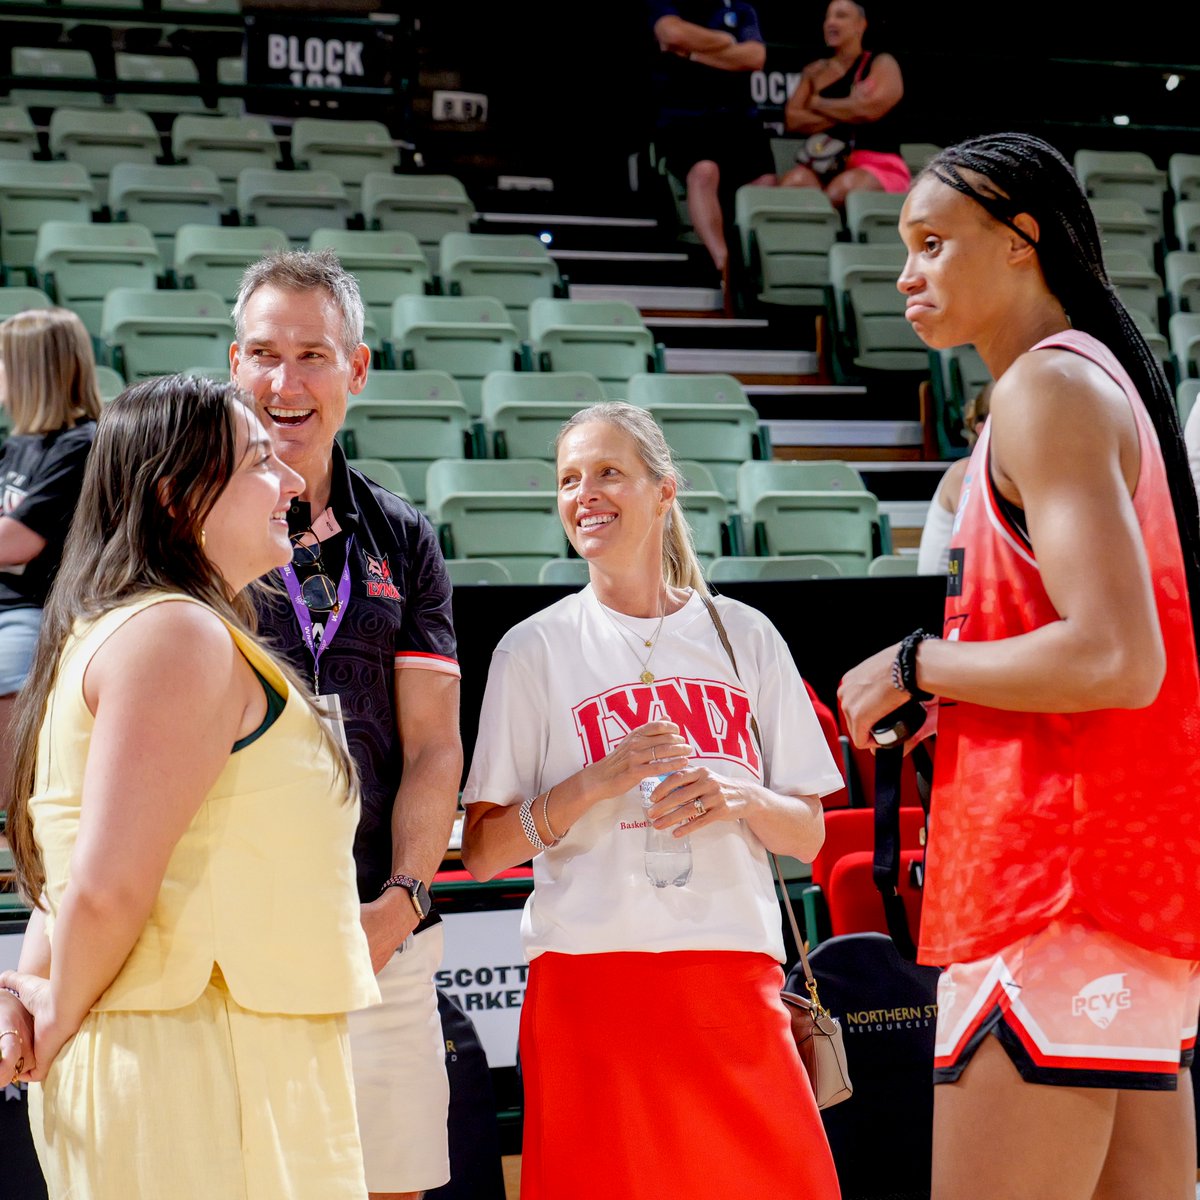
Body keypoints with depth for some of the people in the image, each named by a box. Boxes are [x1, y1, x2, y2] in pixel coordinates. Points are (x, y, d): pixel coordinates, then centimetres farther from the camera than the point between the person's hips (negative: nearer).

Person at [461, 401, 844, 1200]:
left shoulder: (745, 636, 11)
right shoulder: (535, 649, 5)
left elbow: (808, 836, 13)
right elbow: (483, 852, 2)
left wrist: (741, 797, -7)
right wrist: (596, 782, -11)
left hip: (735, 970, 2)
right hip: (591, 976, -2)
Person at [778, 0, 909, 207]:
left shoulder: (883, 65, 6)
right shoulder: (814, 71, 18)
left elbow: (869, 109, -14)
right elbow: (792, 120, 5)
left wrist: (818, 104, 1)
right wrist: (846, 113, -6)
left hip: (878, 166, -3)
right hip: (826, 166, 3)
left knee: (841, 191, -37)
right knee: (793, 182, -31)